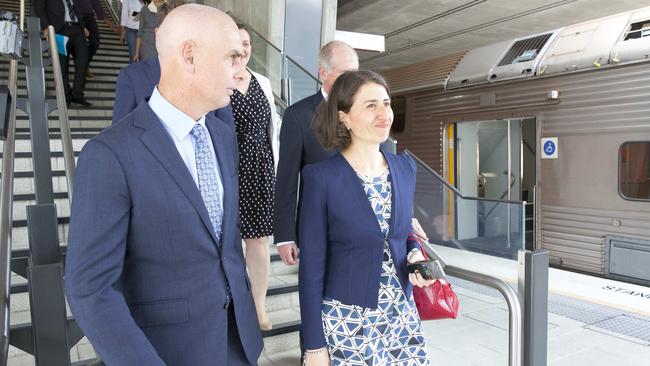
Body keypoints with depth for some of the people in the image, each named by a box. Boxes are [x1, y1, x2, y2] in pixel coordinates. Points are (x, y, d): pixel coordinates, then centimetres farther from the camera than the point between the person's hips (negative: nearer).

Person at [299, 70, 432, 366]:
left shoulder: (405, 167, 1)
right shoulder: (322, 177, -15)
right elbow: (312, 267, -11)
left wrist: (415, 254, -6)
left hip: (403, 316, 5)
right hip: (346, 322, -4)